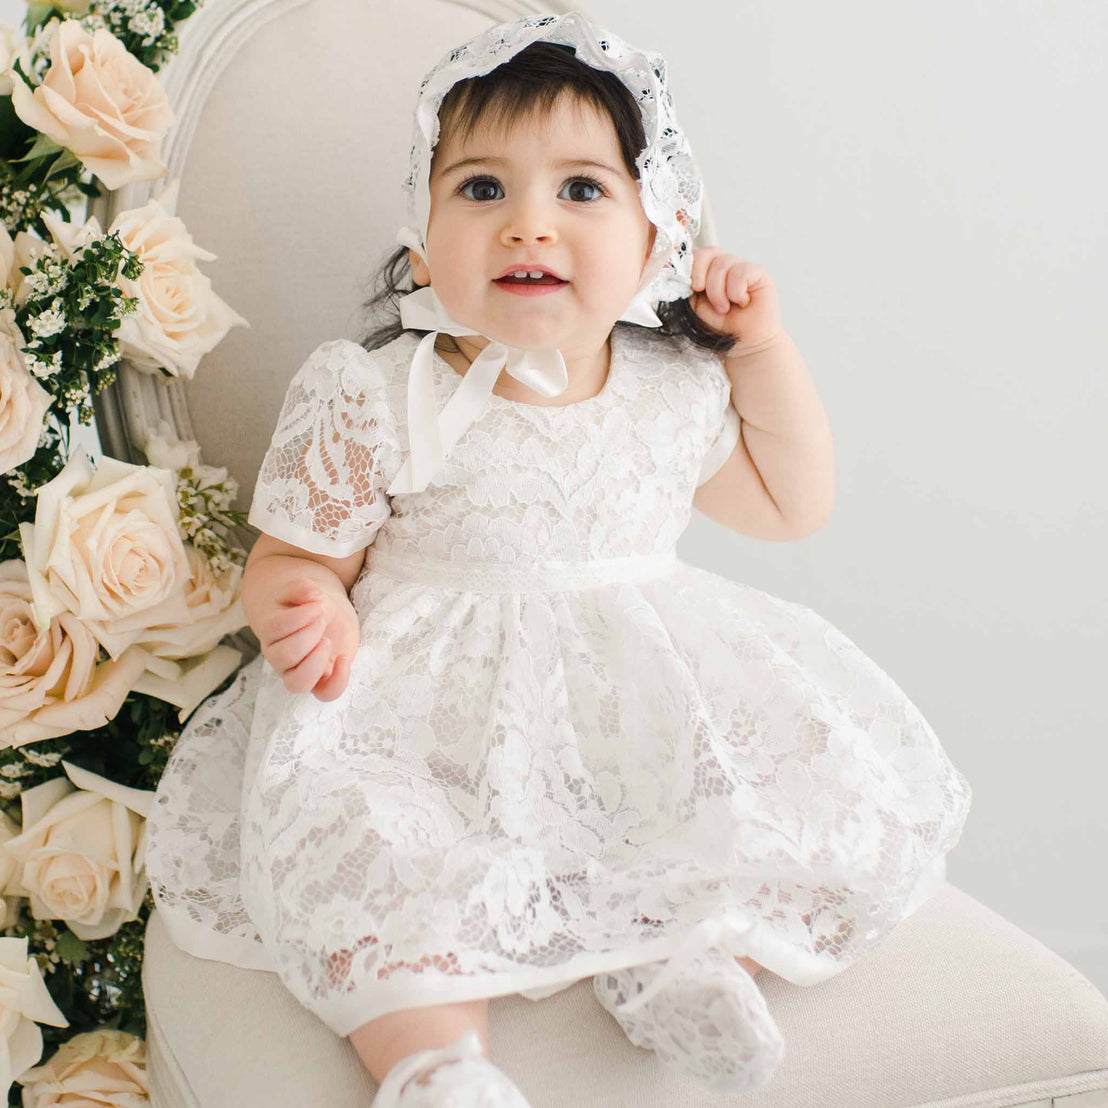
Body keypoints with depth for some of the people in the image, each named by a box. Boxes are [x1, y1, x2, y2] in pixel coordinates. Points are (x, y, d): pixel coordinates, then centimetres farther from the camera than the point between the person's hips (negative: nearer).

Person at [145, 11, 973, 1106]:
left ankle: (680, 947, -11)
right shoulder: (372, 402, -8)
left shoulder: (681, 393, 3)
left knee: (852, 804, -12)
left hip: (651, 702, 3)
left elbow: (791, 506, 18)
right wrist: (306, 608, -27)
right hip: (432, 707, -3)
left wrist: (765, 350, 6)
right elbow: (292, 556, -2)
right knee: (339, 827, -30)